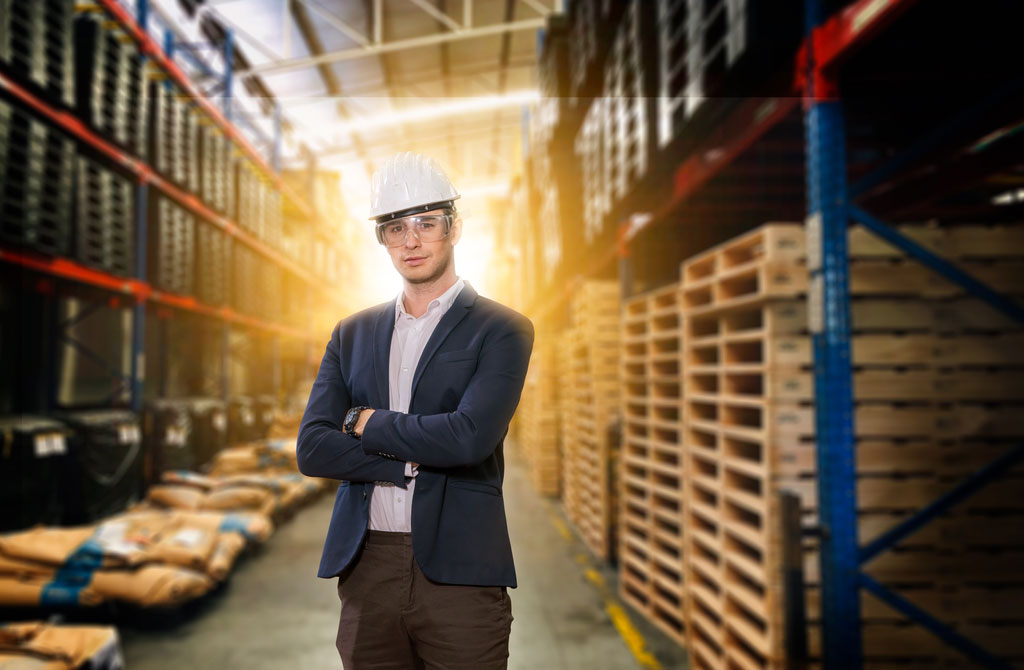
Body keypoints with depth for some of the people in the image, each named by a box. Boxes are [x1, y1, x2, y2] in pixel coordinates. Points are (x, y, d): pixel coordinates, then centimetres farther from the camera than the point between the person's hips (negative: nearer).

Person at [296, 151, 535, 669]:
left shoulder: (503, 330, -2)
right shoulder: (353, 333, 11)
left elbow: (469, 437, -18)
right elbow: (312, 450, 1)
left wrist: (365, 422, -6)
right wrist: (417, 459, -10)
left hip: (458, 571, -3)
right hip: (366, 568, 4)